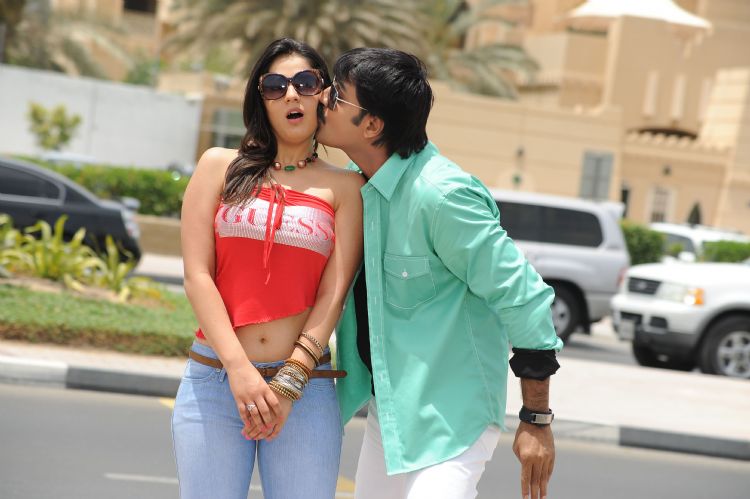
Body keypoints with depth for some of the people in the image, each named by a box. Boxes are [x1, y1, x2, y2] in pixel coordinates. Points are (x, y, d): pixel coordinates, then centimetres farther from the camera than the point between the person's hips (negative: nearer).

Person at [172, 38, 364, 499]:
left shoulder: (344, 186, 7)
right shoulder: (220, 167, 8)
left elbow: (333, 295, -1)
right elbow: (197, 274, 0)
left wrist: (290, 382, -11)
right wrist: (239, 369, -11)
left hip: (307, 385, 0)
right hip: (214, 376, 0)